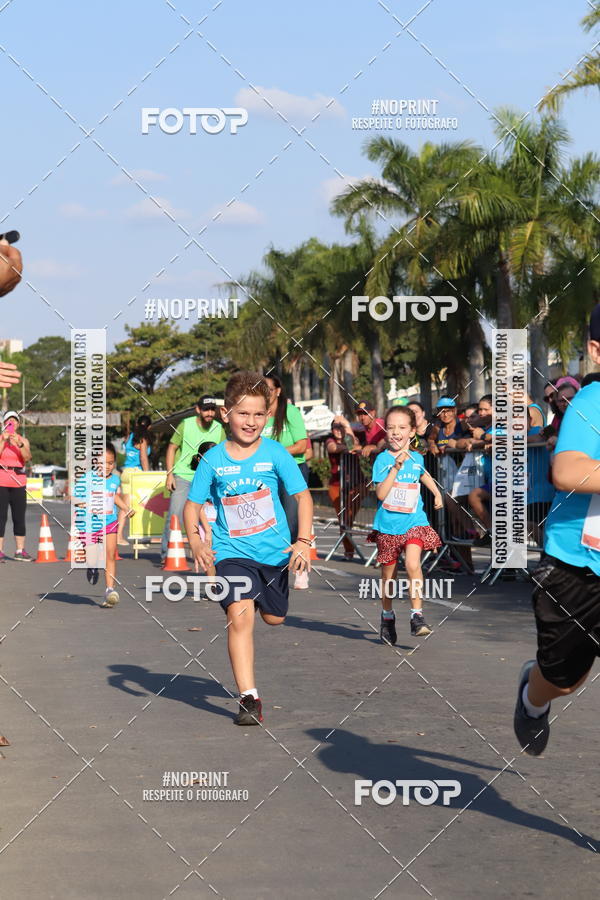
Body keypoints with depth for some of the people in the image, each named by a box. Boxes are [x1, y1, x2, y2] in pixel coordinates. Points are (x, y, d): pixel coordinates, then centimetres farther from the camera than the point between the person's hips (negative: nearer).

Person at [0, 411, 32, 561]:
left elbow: (27, 458, -7)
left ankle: (20, 550, 9)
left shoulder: (23, 440, 9)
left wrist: (20, 445, -22)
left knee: (19, 517, 4)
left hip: (18, 482, 3)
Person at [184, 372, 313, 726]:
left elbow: (303, 495, -2)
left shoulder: (275, 453, -6)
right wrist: (195, 541, -17)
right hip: (232, 551, -2)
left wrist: (303, 542, -12)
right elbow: (193, 504, 1)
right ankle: (250, 698, -17)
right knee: (240, 616, -19)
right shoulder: (213, 460, -5)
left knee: (274, 617, 17)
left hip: (274, 550, 2)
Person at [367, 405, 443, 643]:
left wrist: (436, 493, 27)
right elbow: (381, 493, -21)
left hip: (413, 522, 1)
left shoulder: (416, 458, 3)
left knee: (413, 564, -22)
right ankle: (387, 616, 33)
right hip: (388, 524, -1)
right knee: (388, 575, 12)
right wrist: (397, 466, -25)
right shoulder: (383, 459, -9)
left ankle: (417, 615, -17)